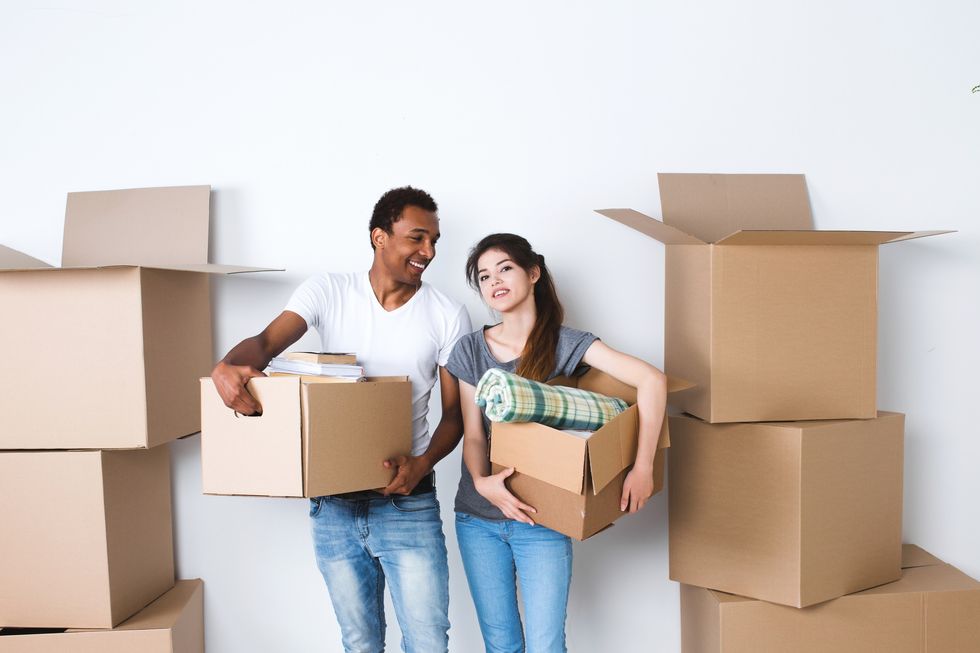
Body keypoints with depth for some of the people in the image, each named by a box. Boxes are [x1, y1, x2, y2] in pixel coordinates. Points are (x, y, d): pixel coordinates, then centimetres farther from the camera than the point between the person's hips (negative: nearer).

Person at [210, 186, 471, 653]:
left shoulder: (448, 316, -3)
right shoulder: (328, 292, -1)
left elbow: (455, 411, -1)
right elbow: (267, 341, -13)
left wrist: (422, 463, -19)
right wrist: (228, 366, -36)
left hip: (408, 505, -1)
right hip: (334, 505, 2)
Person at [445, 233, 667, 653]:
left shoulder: (564, 343, -9)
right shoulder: (470, 350, 1)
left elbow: (651, 380, -19)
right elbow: (472, 434, -3)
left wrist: (643, 467, -26)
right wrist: (481, 481, -23)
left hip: (542, 521, -2)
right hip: (479, 519, 3)